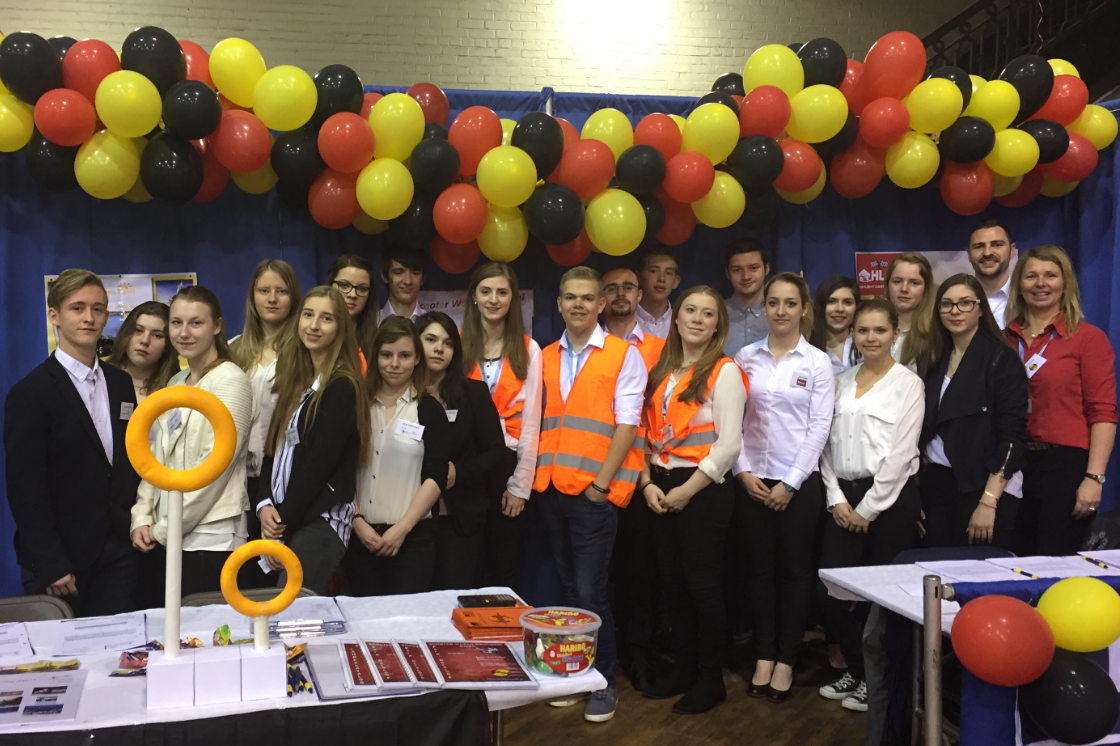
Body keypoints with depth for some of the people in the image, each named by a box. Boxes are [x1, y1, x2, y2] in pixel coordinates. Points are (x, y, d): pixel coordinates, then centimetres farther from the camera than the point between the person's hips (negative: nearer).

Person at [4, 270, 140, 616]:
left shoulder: (122, 385, 10)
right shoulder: (30, 393, -8)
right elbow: (24, 487, -11)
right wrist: (50, 567, -14)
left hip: (116, 557, 5)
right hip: (60, 565, -5)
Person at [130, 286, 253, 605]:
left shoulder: (230, 381, -9)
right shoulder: (175, 384, 14)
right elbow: (157, 459, 14)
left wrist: (165, 528, -10)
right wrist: (142, 519, 1)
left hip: (209, 541, -7)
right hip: (163, 541, 7)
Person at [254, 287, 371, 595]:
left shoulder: (342, 387, -10)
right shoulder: (295, 380, 14)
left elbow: (318, 463, -14)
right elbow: (274, 449, 12)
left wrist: (282, 523, -9)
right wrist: (265, 505, -3)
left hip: (320, 521, -7)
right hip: (283, 519, 7)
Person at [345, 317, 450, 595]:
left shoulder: (430, 410, 1)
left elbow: (435, 478, -4)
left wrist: (402, 528, -11)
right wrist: (357, 521, -6)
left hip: (413, 537, -2)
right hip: (360, 535, 2)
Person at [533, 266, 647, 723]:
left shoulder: (624, 354, -3)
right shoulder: (546, 358, 12)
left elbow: (627, 423, -8)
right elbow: (539, 422, 14)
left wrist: (601, 483, -13)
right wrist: (538, 476, 3)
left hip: (594, 492, -5)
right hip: (550, 490, 5)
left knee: (589, 593, -4)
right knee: (568, 589, 13)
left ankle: (604, 683, 12)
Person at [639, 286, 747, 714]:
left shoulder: (724, 372, -8)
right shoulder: (661, 372, 11)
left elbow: (729, 444, -13)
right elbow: (650, 433, 12)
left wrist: (685, 491, -14)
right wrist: (648, 482, -3)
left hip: (704, 490, -6)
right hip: (661, 490, 6)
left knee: (702, 585, 1)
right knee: (674, 583, 12)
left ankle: (711, 680, 15)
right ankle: (683, 670, 25)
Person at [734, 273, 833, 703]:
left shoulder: (817, 362, -2)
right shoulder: (746, 358, 5)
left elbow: (819, 428, -6)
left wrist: (790, 483, -10)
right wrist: (744, 472, -6)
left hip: (798, 482, -2)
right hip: (753, 480, 2)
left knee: (794, 569, 5)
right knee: (761, 568, 8)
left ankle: (786, 660, 16)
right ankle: (764, 655, 18)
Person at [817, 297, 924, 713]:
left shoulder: (908, 383, -3)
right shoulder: (842, 383, 12)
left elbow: (900, 453, -9)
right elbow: (829, 445, 9)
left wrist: (869, 508, -10)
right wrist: (837, 499, -2)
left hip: (890, 498, -5)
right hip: (845, 497, 5)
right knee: (829, 591, 2)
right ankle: (856, 669, 24)